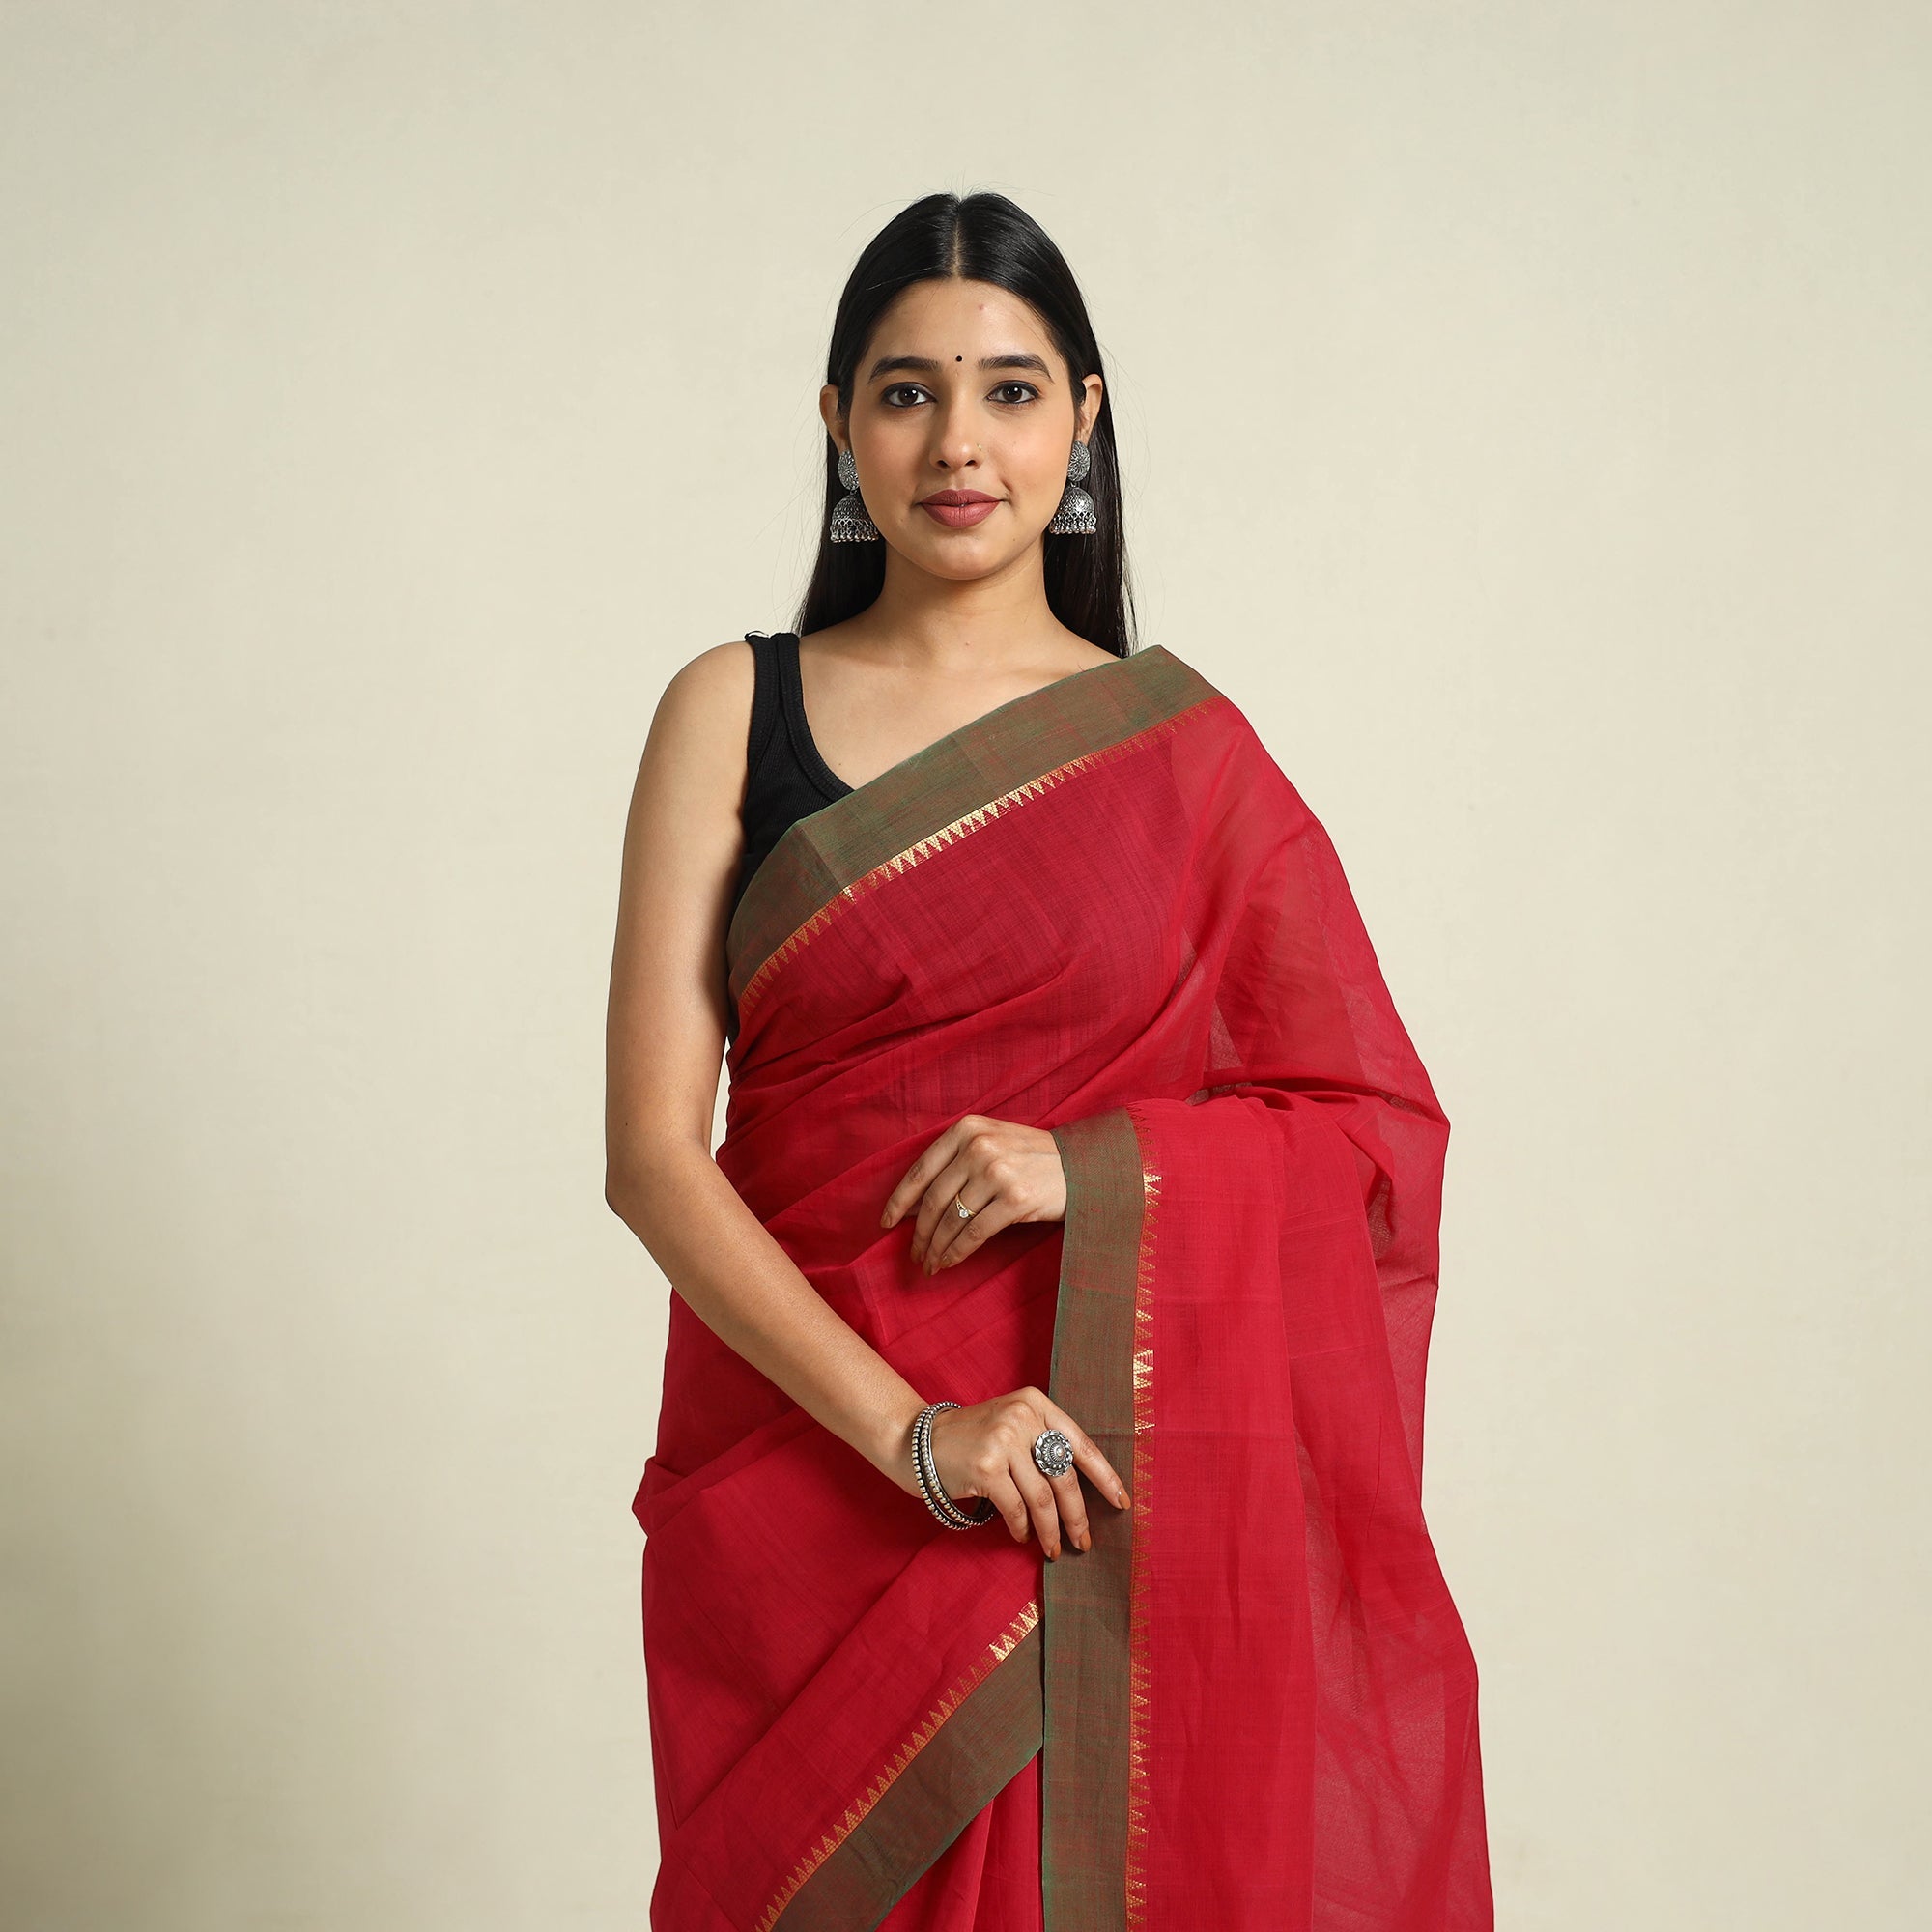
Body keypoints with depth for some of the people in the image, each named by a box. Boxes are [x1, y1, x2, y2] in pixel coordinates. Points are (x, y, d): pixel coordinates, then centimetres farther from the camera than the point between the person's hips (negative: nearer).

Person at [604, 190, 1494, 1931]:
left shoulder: (1186, 746, 4)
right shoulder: (734, 711, 2)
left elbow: (1379, 1129, 4)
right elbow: (651, 1152, -5)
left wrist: (1092, 1166, -13)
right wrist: (908, 1429, -16)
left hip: (1117, 1490, 1)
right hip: (810, 1447, 0)